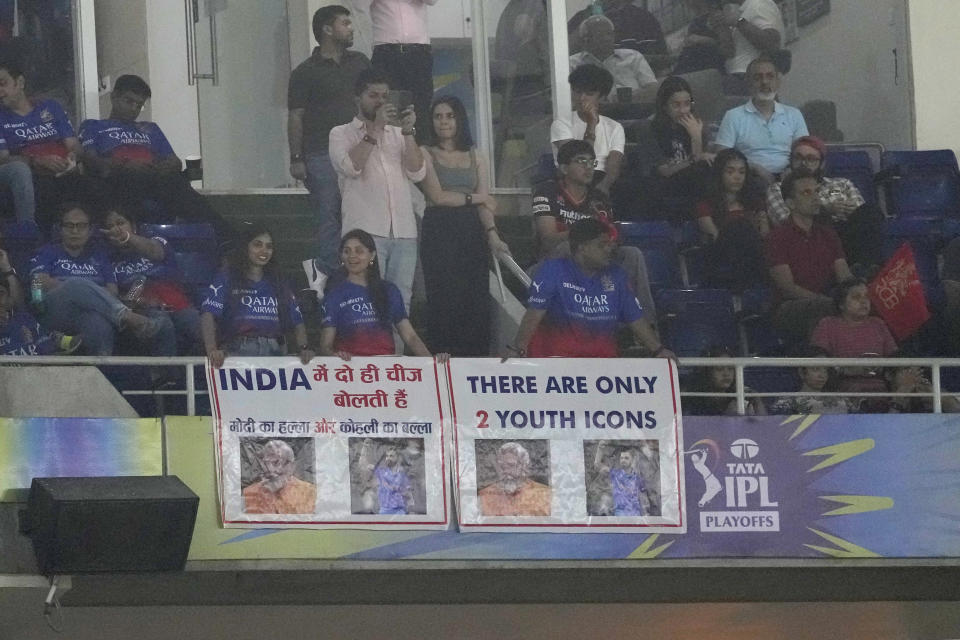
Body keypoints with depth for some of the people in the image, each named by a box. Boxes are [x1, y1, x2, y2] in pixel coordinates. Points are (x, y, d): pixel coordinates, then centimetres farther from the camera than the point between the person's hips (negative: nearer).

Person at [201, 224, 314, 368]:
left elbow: (297, 322, 19)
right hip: (238, 352, -4)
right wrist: (211, 350, -22)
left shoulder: (278, 285, 23)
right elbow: (208, 314, -5)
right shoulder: (226, 279, 9)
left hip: (274, 352, 4)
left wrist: (303, 348, -2)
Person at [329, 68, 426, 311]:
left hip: (404, 233, 4)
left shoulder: (398, 134, 22)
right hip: (366, 231, -4)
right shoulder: (341, 134, 10)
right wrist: (375, 129, -9)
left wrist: (408, 132, -1)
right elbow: (350, 167, -10)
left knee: (401, 302, 3)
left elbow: (417, 173, 8)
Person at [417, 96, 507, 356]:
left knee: (476, 301, -4)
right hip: (439, 233, -3)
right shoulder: (426, 154, 6)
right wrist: (475, 198, 2)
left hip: (471, 232, 3)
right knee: (444, 301, -9)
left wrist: (492, 234, -10)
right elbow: (437, 196, -6)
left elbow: (486, 203, 6)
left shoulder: (476, 157, 16)